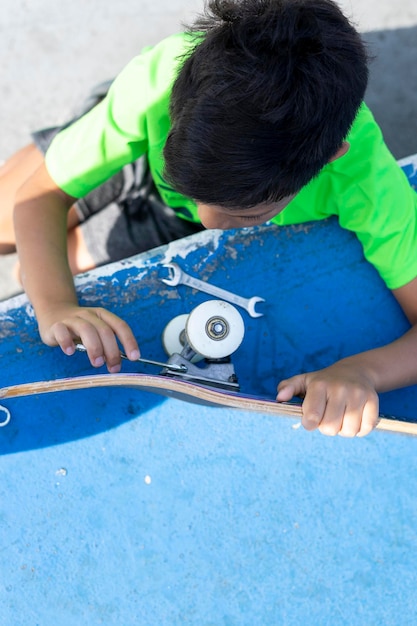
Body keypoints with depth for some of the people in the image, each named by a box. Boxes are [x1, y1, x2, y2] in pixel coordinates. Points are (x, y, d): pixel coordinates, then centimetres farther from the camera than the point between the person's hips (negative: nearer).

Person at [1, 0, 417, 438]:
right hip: (142, 150, 0)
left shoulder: (362, 172, -44)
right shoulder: (160, 78, -44)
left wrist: (362, 369, -62)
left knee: (45, 269, 3)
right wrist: (54, 307, -52)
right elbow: (40, 194, -35)